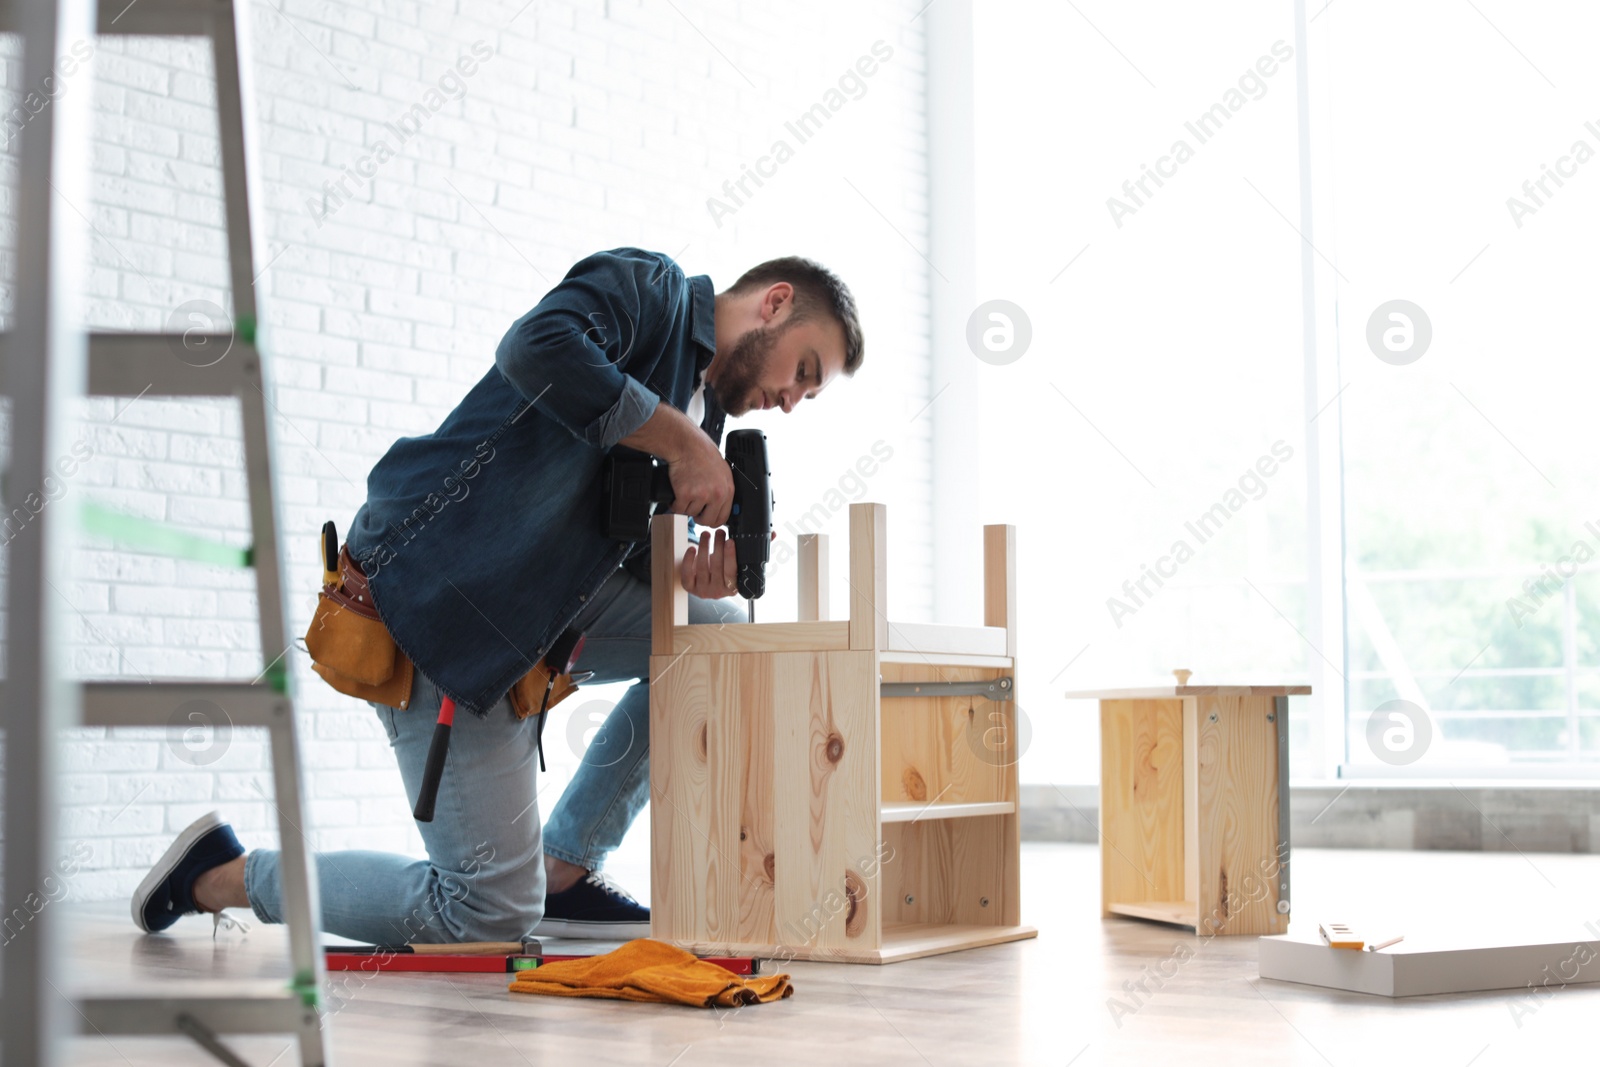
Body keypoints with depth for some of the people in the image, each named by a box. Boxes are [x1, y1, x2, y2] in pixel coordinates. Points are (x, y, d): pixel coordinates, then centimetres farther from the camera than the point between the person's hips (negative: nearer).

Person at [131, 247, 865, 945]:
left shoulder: (701, 415, 19)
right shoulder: (648, 288, -7)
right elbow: (536, 349, -28)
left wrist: (695, 566, -9)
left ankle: (562, 869, 10)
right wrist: (684, 444, -22)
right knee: (493, 908, -7)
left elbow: (634, 552, 14)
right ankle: (223, 875, 8)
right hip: (431, 592, -9)